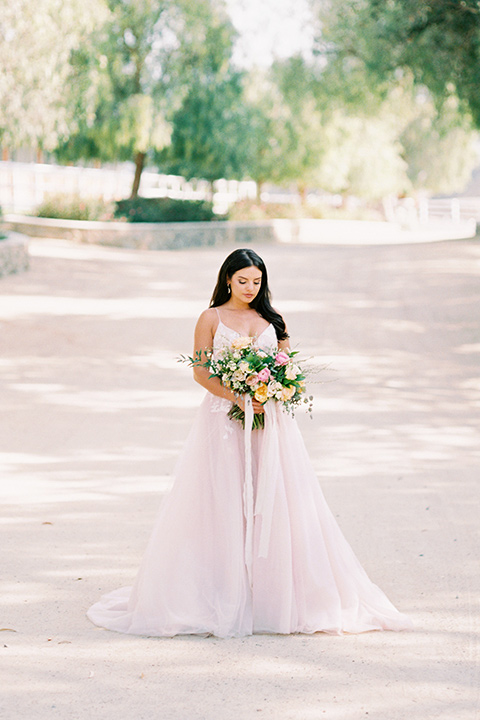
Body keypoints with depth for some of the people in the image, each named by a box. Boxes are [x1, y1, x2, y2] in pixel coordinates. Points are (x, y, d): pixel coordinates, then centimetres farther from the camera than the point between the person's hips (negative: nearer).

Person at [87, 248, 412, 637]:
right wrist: (237, 396, -16)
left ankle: (274, 595, 6)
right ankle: (226, 600, 1)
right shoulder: (211, 319, 4)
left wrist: (272, 393, -9)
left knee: (271, 501, -1)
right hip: (224, 421, -3)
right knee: (223, 503, -4)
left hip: (270, 420, 3)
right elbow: (201, 371, -2)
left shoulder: (273, 320, 12)